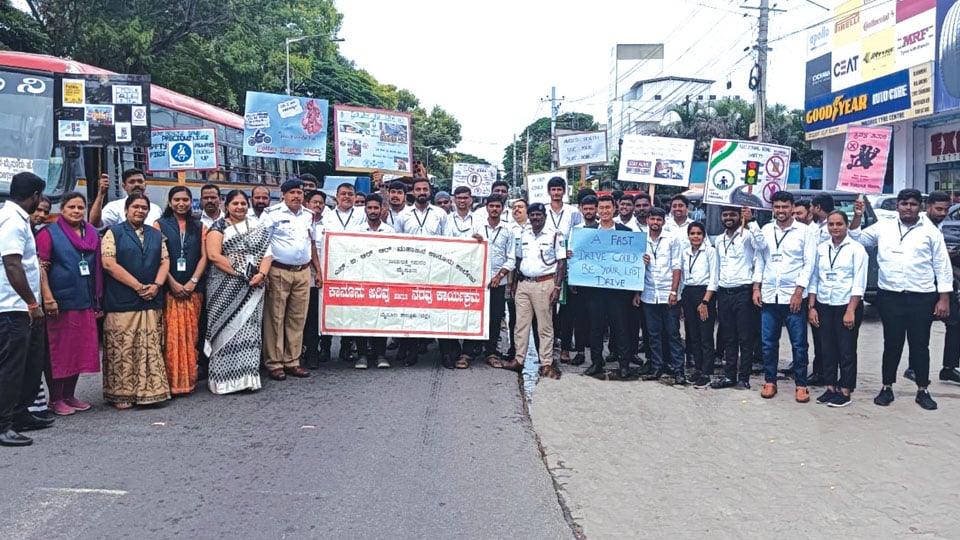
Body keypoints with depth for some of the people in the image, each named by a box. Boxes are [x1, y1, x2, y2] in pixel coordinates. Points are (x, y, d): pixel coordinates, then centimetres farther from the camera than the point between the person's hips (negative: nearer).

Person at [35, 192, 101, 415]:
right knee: (59, 351, 1)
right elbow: (41, 267, -10)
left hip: (85, 302, 5)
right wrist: (48, 297, -19)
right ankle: (55, 399, 11)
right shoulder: (50, 233, -3)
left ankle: (69, 395, 23)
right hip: (60, 302, -5)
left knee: (80, 349, 10)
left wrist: (97, 299, 12)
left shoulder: (92, 233, 12)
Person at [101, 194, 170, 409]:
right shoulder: (114, 233, 1)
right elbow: (109, 264, -9)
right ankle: (121, 394, 6)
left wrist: (156, 285, -6)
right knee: (122, 351, -2)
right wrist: (138, 286, -12)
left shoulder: (156, 235, 16)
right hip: (122, 303, -4)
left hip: (152, 302, 4)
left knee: (151, 350, 5)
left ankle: (151, 390, 11)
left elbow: (165, 261, 13)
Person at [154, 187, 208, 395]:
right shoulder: (160, 225, 5)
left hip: (193, 289, 3)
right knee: (170, 335, -6)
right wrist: (173, 283, -11)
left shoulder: (199, 227, 13)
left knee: (191, 334, 4)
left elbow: (204, 256, 7)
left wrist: (193, 282, -6)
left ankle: (188, 379, 11)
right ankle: (171, 381, -1)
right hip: (169, 288, -3)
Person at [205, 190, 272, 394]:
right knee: (227, 330, -2)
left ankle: (247, 376, 9)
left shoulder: (257, 227, 12)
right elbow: (213, 255, -11)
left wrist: (261, 273, -13)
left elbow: (267, 253, 6)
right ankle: (225, 378, 4)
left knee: (249, 330, 4)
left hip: (252, 288, 3)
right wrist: (241, 274, -16)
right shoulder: (218, 227, 1)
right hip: (225, 289, -3)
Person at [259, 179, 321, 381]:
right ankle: (274, 364, 4)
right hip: (278, 272, -5)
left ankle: (292, 362, 15)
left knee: (297, 319, 8)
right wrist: (263, 273, -13)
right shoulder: (272, 214, -4)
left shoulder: (308, 215, 13)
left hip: (303, 273, 5)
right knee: (275, 318, -2)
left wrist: (318, 270, 15)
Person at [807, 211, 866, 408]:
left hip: (847, 306, -4)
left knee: (847, 350, 2)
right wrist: (811, 307, 4)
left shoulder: (856, 249, -4)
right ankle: (830, 387, 18)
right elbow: (814, 279, 10)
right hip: (824, 306, 4)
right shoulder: (821, 249, 8)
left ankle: (845, 391, 10)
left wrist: (851, 310, -14)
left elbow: (859, 282, -8)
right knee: (828, 349, 8)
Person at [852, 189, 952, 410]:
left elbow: (942, 265, 3)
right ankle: (887, 388, 17)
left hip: (922, 298, -1)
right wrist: (857, 217, -2)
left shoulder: (931, 232, 2)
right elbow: (857, 240, 13)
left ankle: (923, 391, 17)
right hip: (890, 297, 1)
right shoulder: (883, 228, 6)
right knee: (892, 344, 7)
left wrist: (944, 298, -2)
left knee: (920, 345, 6)